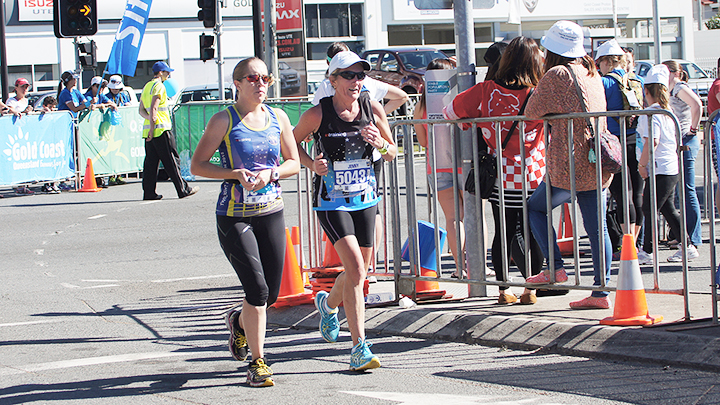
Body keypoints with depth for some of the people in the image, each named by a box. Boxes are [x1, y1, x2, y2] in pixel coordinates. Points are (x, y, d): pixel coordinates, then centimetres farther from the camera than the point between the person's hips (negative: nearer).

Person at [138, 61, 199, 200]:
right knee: (171, 160, -4)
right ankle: (183, 189, 0)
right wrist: (152, 126, -21)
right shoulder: (159, 86, -9)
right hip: (161, 129, -9)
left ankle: (148, 192, 3)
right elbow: (153, 108, -19)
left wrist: (150, 119, -1)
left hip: (149, 130, 9)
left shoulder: (147, 86, 19)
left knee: (151, 161, 6)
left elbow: (141, 110, 16)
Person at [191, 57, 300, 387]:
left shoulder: (278, 118, 6)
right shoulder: (224, 121, -6)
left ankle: (238, 322, 41)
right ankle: (258, 362, 1)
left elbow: (293, 163, 11)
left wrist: (270, 173, -9)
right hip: (234, 216, -4)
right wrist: (236, 174, -17)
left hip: (271, 213, 4)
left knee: (271, 294, 7)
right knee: (257, 289, -13)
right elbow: (197, 165, -4)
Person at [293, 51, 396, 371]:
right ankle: (359, 348, -16)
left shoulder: (372, 108, -2)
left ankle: (328, 303, 49)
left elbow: (392, 154, 7)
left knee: (359, 273, 14)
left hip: (365, 198, 5)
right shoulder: (318, 114, -12)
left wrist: (380, 143, -15)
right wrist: (311, 164, -13)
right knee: (355, 268, -19)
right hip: (331, 201, -5)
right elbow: (292, 144, 5)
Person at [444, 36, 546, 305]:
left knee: (503, 235, 11)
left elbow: (451, 112, 3)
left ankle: (503, 290, 14)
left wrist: (476, 121, 18)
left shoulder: (486, 92, -7)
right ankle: (530, 290, 12)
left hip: (499, 179, 2)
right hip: (533, 179, -2)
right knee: (532, 235, 9)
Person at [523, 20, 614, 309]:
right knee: (596, 227, 7)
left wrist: (535, 92, 13)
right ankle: (601, 292, 6)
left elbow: (531, 112, -5)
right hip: (597, 166, 7)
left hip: (569, 166, -7)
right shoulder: (592, 74, 12)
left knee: (535, 208, 13)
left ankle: (555, 268, 4)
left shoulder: (556, 75, -11)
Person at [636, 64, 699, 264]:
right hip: (672, 168, 9)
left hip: (660, 170, -9)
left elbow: (652, 142, -23)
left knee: (649, 209, -4)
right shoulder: (668, 111, 14)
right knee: (668, 209, 15)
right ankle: (688, 246, 16)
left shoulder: (650, 113, -14)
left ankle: (647, 252, -2)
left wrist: (642, 164, -15)